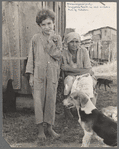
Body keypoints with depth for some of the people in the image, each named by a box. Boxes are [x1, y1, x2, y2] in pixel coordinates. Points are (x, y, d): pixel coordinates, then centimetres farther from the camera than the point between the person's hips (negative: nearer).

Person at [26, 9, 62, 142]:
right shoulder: (36, 38, 4)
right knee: (38, 100, -3)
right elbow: (31, 57, 5)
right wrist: (31, 75, 1)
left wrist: (50, 40, -10)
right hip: (38, 73, -1)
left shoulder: (57, 38, 7)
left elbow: (57, 55, -5)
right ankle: (40, 129, 8)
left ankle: (50, 127, 18)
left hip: (52, 73, 1)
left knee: (51, 100, 5)